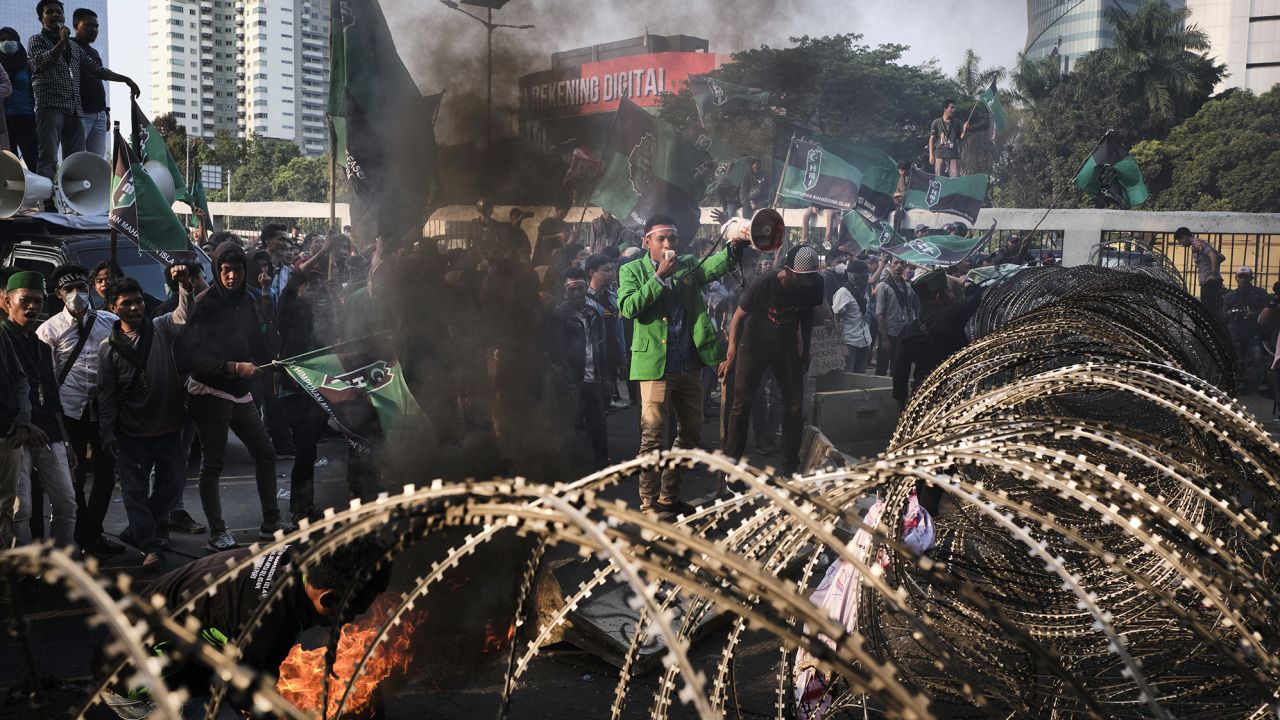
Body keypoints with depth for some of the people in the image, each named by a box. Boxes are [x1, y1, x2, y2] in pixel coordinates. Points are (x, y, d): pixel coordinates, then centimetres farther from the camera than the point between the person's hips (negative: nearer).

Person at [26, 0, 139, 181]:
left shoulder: (74, 46, 26)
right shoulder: (37, 40, 10)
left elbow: (97, 69, 27)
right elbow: (42, 61, -9)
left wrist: (126, 80, 22)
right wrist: (62, 42, -19)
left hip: (74, 111, 6)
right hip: (50, 107, -6)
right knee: (48, 160, -16)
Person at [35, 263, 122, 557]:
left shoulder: (110, 322, 4)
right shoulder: (50, 329, -2)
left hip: (104, 409, 3)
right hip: (71, 411, -3)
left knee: (106, 474, 8)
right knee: (75, 477, 4)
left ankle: (91, 534, 22)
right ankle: (82, 538, 16)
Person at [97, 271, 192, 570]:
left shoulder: (163, 328, 1)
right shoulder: (109, 348, -1)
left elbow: (185, 315, -18)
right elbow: (106, 394, 0)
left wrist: (184, 285, -36)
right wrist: (107, 432, -5)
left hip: (168, 427, 2)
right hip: (131, 433, -2)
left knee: (173, 482, 10)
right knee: (135, 490, -2)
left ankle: (143, 529, 34)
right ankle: (149, 547, 8)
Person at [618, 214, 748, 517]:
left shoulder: (687, 265, 11)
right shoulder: (632, 271, 2)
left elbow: (712, 267, -10)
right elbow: (628, 307, -14)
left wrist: (734, 249, -30)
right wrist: (659, 276, -17)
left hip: (689, 365, 5)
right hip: (655, 364, -5)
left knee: (691, 433, 12)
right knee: (652, 435, -5)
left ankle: (669, 496, 24)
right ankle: (649, 502, 4)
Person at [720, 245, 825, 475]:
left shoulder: (813, 285, -12)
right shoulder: (765, 284, -24)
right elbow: (739, 316, -15)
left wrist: (805, 350, 10)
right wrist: (732, 352, -22)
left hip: (786, 346, 4)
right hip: (754, 344, -4)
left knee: (794, 407, 2)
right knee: (742, 405, -6)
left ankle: (791, 468, 13)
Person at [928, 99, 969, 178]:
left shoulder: (956, 123, 13)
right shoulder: (936, 123, 7)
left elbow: (961, 139, 14)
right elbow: (932, 139, 7)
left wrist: (964, 131, -6)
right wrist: (931, 155, -1)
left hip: (954, 154, 1)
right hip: (940, 154, -1)